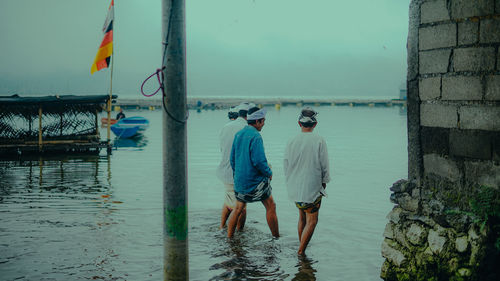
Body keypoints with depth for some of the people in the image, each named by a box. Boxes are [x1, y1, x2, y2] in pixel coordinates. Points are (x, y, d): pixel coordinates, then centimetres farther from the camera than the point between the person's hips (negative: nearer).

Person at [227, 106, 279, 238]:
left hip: (239, 181, 7)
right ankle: (276, 238, 13)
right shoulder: (255, 136, -18)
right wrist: (269, 173, -6)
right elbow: (259, 161, -22)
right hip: (256, 181, -7)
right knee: (271, 207, 7)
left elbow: (232, 159, 14)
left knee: (238, 209, 16)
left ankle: (229, 238, 16)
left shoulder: (238, 135, 7)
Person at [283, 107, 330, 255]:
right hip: (312, 188, -4)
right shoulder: (319, 141, -13)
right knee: (311, 220, 6)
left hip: (294, 189, 4)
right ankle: (301, 251, 0)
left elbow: (286, 167, 5)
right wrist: (324, 183, 9)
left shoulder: (291, 142, -3)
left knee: (302, 217, 20)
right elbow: (325, 166, -7)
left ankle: (301, 246, 28)